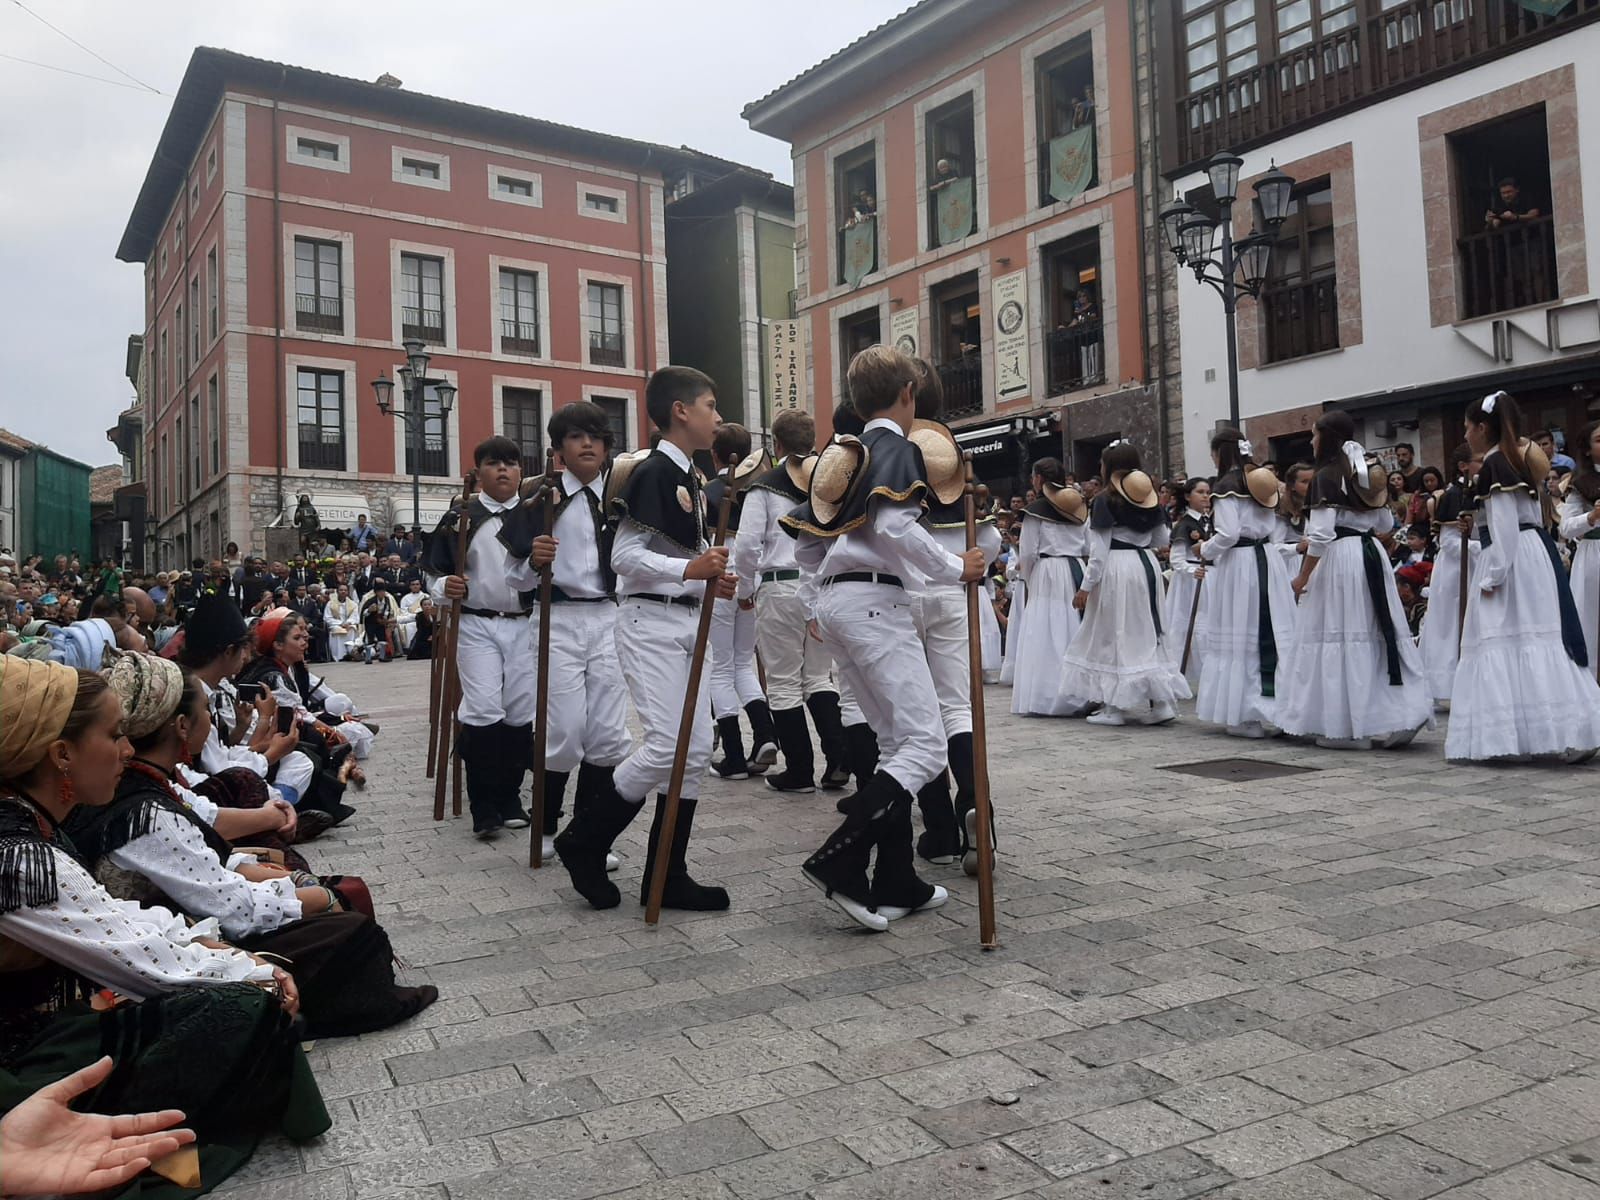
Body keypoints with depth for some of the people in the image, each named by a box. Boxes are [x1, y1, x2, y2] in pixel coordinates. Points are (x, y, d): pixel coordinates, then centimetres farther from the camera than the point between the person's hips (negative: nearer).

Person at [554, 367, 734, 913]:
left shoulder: (691, 478, 16)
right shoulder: (653, 472, -12)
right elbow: (625, 556, -18)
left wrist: (712, 583, 9)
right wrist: (689, 569, -28)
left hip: (685, 622, 9)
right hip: (650, 621, -9)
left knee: (695, 750, 5)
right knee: (665, 746, -14)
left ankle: (667, 875, 13)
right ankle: (582, 841, 7)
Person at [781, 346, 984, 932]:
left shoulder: (842, 455, 20)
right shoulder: (899, 449, -4)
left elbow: (804, 536, 20)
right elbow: (894, 525, -21)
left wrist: (820, 604, 29)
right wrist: (955, 568, -10)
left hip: (833, 601, 9)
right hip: (874, 598, -9)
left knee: (897, 742, 13)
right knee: (924, 745, -8)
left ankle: (896, 884, 12)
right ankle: (838, 861, -19)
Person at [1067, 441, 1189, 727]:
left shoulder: (1105, 501, -9)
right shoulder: (1150, 499, 8)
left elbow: (1099, 550, -13)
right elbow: (1163, 540, 14)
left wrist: (1086, 586, -9)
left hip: (1116, 569, -6)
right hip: (1147, 565, 6)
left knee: (1115, 634, 1)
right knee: (1147, 633, 13)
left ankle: (1114, 707, 5)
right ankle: (1161, 701, 12)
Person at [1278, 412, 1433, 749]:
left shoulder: (1326, 475, -10)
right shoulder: (1369, 472, 12)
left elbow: (1321, 534, -16)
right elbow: (1386, 524, 18)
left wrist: (1303, 576, -8)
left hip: (1340, 558, -8)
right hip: (1372, 555, 8)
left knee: (1340, 635, -3)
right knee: (1377, 633, 9)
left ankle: (1346, 726, 0)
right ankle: (1394, 718, 11)